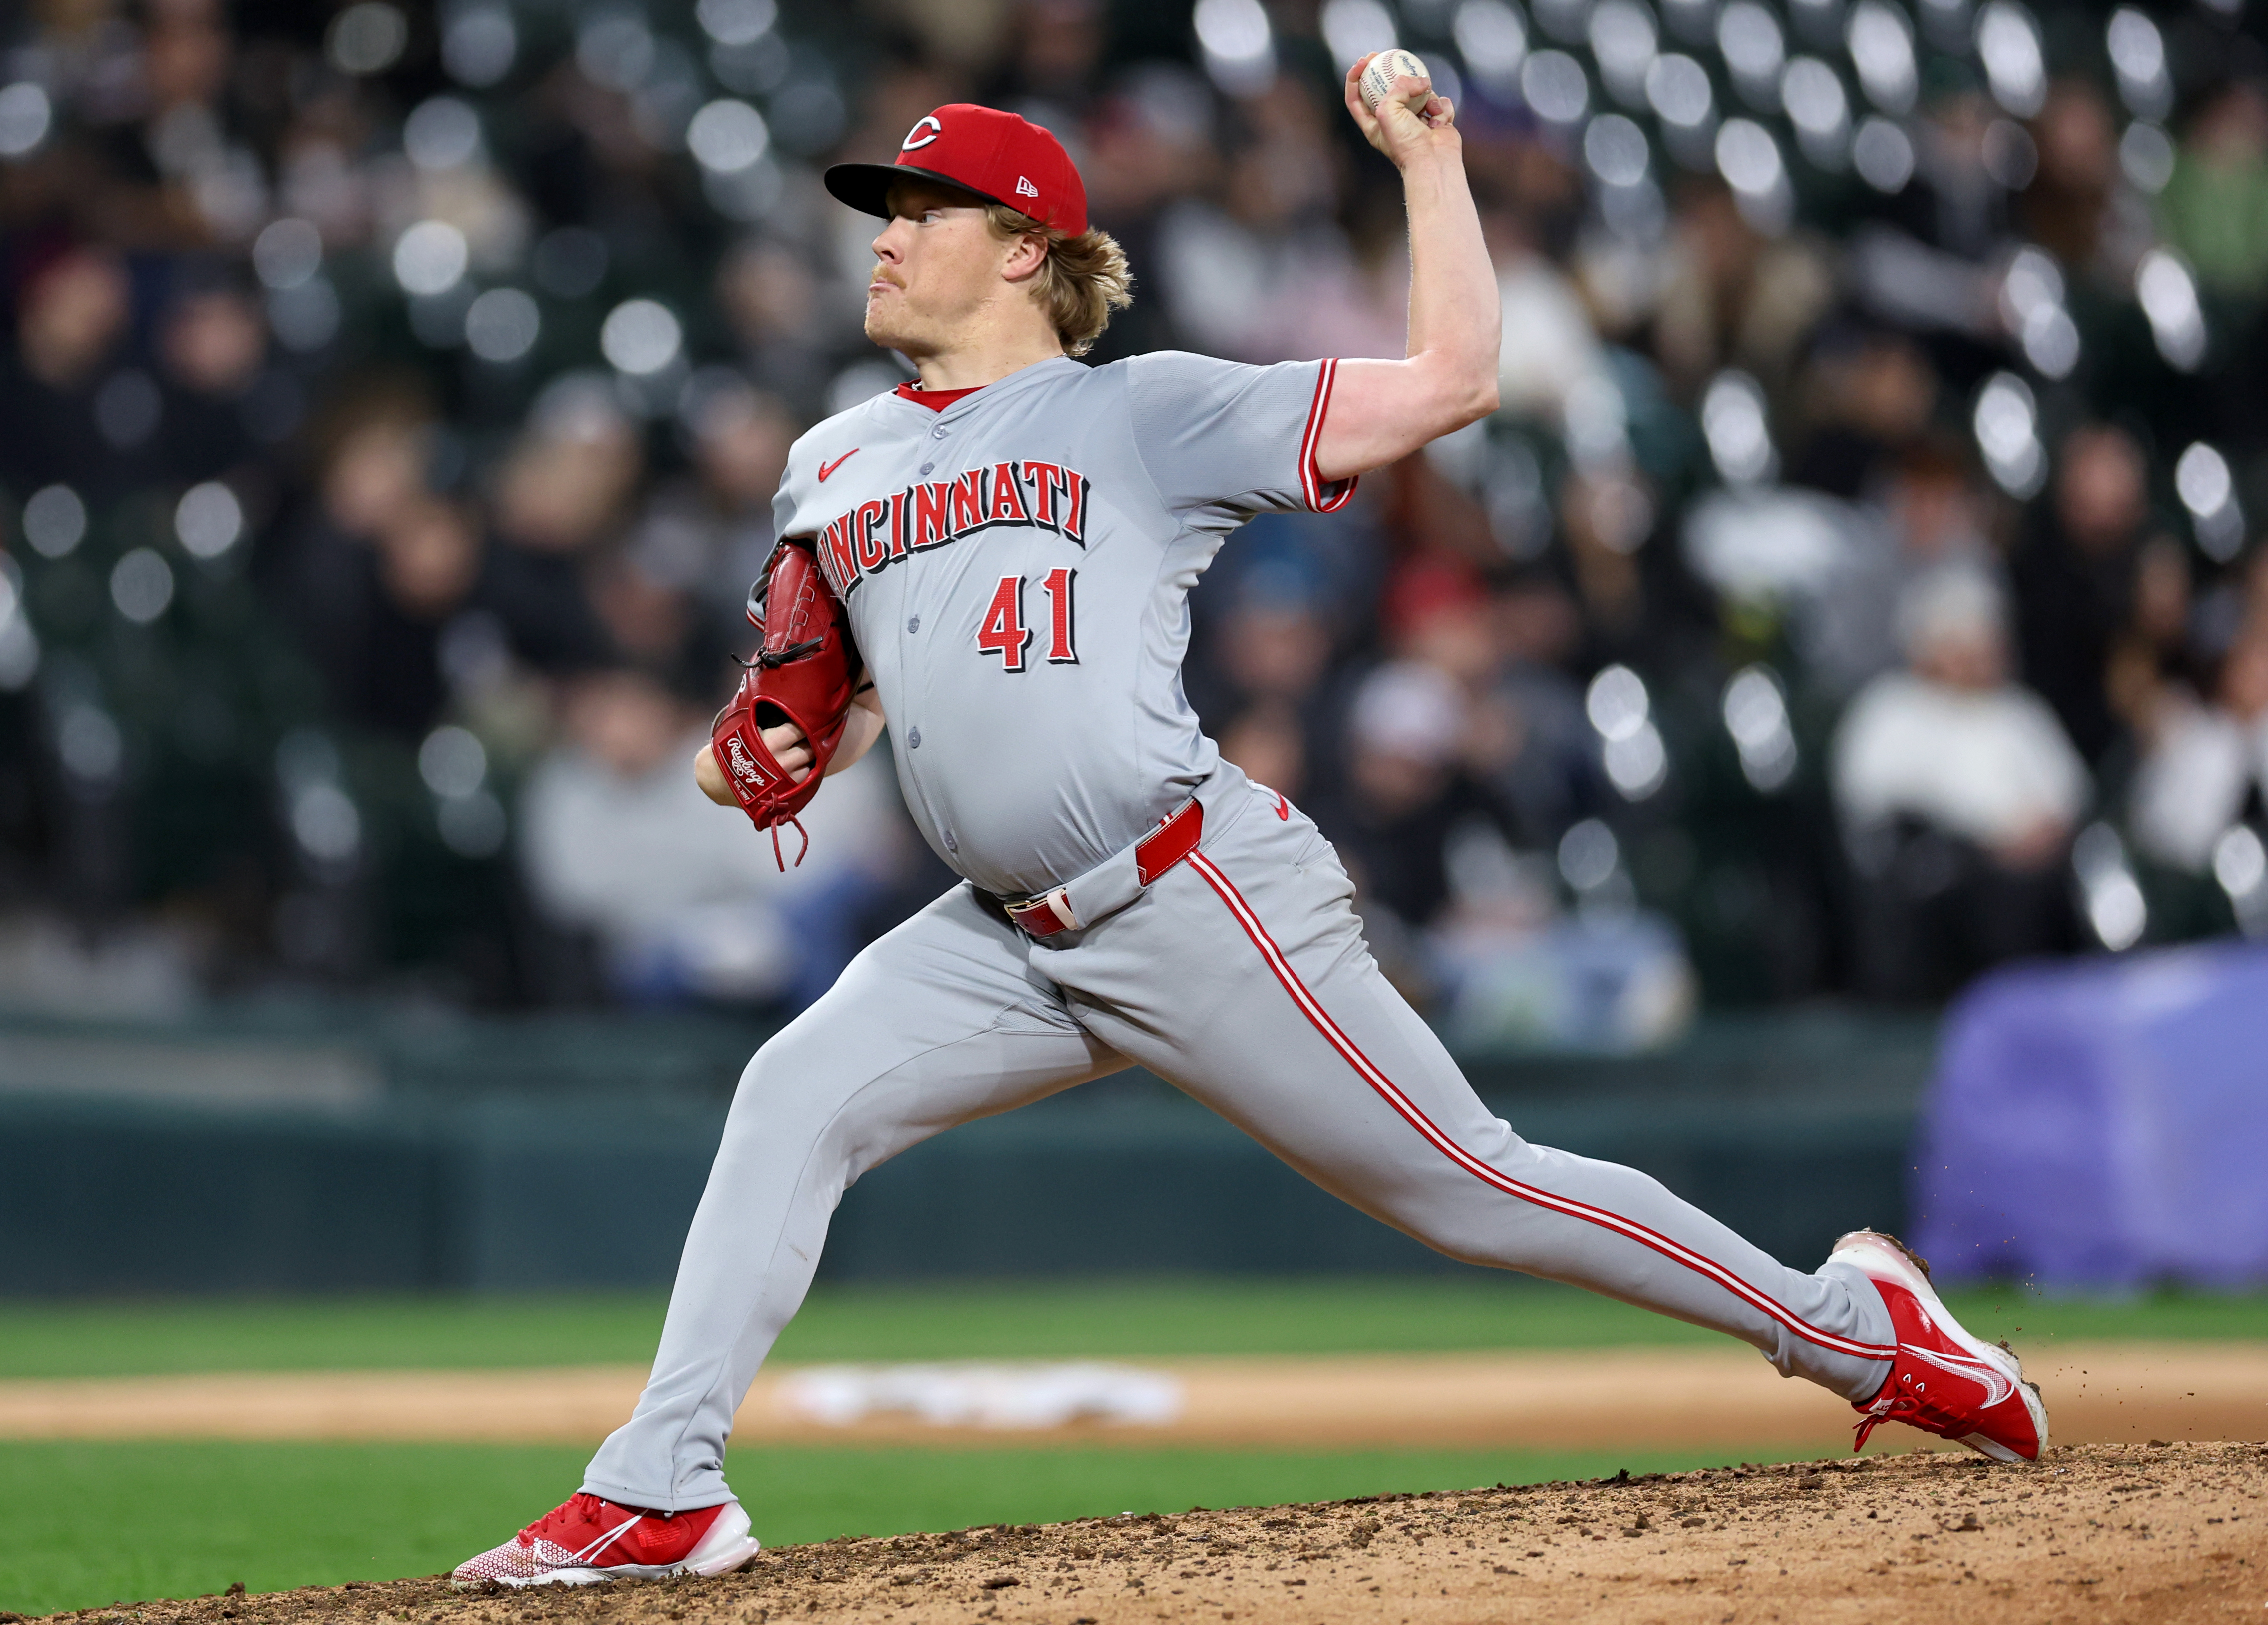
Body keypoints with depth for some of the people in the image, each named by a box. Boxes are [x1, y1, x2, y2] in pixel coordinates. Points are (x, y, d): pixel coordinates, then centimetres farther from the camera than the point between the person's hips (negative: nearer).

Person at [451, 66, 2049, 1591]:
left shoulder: (1144, 414, -1)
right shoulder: (835, 466, 16)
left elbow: (1451, 380, -5)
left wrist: (1428, 162, -4)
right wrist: (764, 755, 5)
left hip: (1201, 904, -6)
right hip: (1013, 937, 6)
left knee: (1466, 1182, -4)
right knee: (797, 1096, -12)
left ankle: (1848, 1327, 9)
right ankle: (660, 1494, -12)